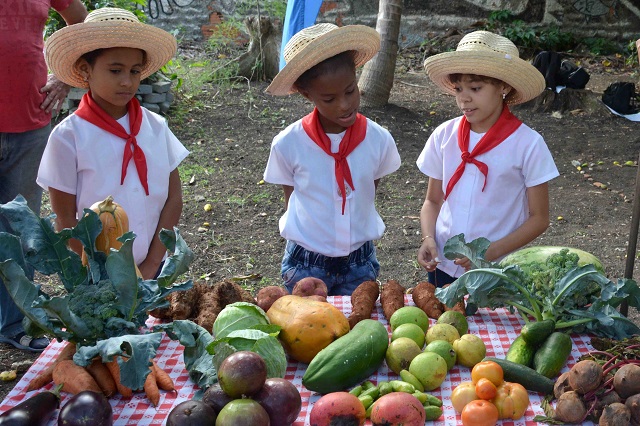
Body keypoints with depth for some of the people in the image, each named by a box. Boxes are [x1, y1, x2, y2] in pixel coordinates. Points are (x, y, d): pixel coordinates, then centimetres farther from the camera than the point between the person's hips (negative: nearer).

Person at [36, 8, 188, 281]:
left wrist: (150, 266, -7)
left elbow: (173, 199, -1)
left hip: (152, 270, 3)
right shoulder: (69, 136, -12)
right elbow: (65, 222, -9)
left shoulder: (156, 127, -3)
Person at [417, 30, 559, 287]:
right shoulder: (444, 136, -2)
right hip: (442, 267, 3)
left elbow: (538, 218, -6)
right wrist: (428, 239, -11)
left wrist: (492, 252, -19)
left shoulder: (528, 144, -12)